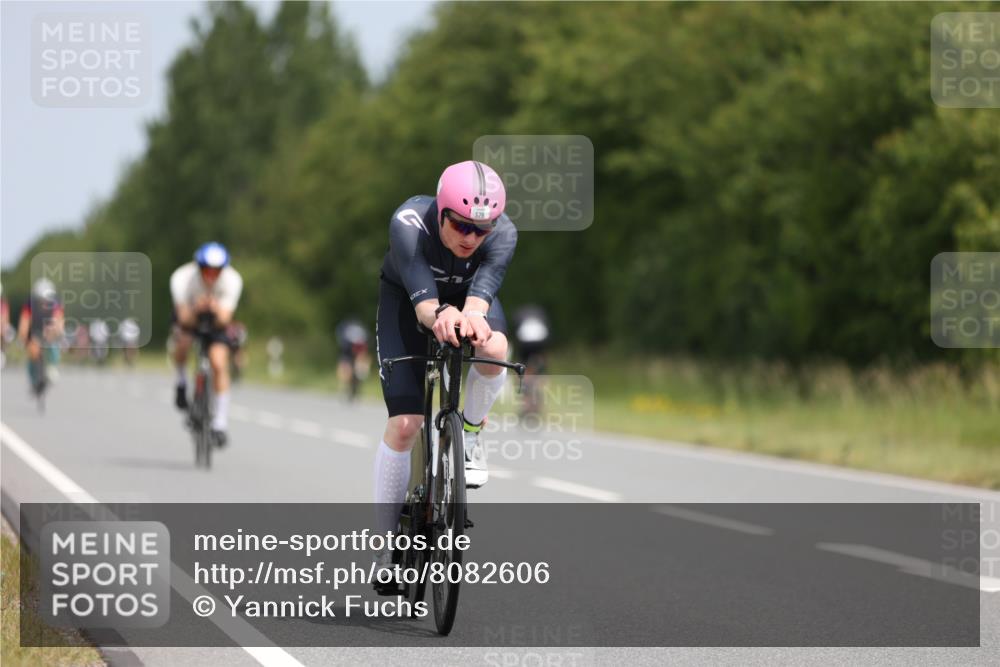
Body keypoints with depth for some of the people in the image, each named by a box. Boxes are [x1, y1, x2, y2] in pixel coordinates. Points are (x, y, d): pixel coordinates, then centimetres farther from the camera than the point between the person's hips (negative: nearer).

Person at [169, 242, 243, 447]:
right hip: (189, 314, 0)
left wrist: (216, 310, -55)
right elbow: (185, 319, -34)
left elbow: (224, 320, -34)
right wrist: (195, 309, -55)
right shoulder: (182, 278, -33)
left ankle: (220, 424, -7)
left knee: (219, 364, -17)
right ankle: (182, 383, -1)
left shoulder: (232, 280, -31)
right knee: (182, 341, -32)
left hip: (217, 317, 0)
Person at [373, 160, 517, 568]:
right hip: (404, 296, -1)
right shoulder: (408, 224, -38)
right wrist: (439, 315, -70)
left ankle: (470, 430, -3)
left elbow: (481, 292, -45)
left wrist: (472, 317, -68)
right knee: (404, 424, -12)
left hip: (468, 294, 2)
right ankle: (387, 547, 1)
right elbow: (422, 298, -47)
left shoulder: (503, 233, -32)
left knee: (494, 350, -35)